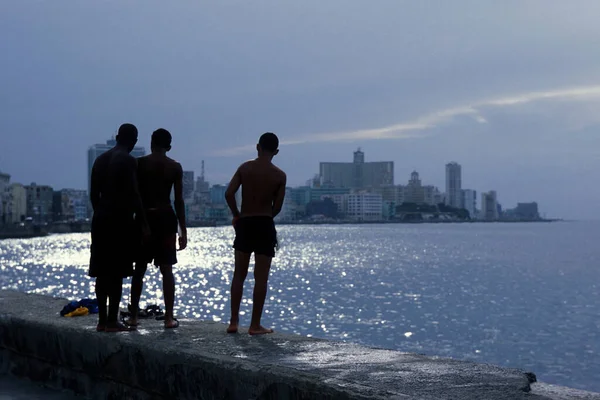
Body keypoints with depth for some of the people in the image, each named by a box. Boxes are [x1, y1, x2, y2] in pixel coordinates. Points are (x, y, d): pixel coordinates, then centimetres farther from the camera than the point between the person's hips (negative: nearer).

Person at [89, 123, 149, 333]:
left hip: (100, 219, 7)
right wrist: (144, 223, -12)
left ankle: (102, 320, 10)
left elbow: (93, 194, 14)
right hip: (120, 219, -7)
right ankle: (112, 321, -5)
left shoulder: (100, 159, 13)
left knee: (102, 272, 8)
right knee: (117, 273, -5)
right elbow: (133, 195, -15)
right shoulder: (128, 161, -9)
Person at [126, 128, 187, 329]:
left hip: (144, 218, 0)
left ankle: (133, 316, 11)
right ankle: (169, 317, -1)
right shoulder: (175, 167, 1)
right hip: (165, 218, 0)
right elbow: (179, 201, -1)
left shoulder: (139, 164, 0)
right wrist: (183, 231, 3)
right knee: (167, 269, 2)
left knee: (139, 270, 9)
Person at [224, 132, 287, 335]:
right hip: (265, 225, -2)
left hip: (244, 224, 2)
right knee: (261, 278, 1)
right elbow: (277, 206, -2)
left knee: (239, 275, 11)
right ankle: (255, 325, 2)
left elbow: (229, 193, -7)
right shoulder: (279, 175, -4)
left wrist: (236, 215, 8)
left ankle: (233, 322, 10)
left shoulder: (245, 168, 1)